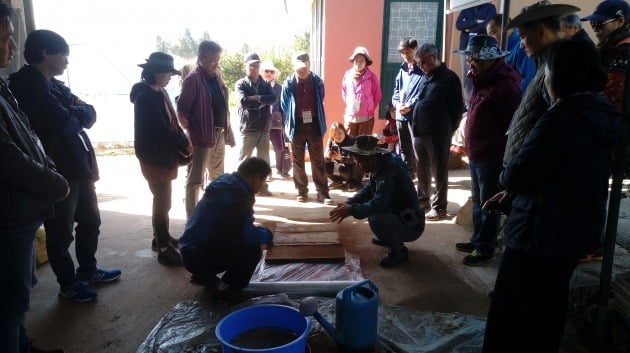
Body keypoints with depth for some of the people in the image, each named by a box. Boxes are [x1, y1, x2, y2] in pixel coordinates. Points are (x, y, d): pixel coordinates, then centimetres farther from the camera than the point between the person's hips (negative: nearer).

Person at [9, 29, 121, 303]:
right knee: (61, 231, 7)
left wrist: (74, 113, -14)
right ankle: (68, 283, 24)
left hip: (78, 165, 9)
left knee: (90, 221, 19)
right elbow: (66, 122, -24)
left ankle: (88, 271, 37)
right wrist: (78, 112, -3)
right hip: (56, 170, -9)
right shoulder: (28, 87, -15)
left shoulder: (54, 85, 14)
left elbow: (90, 115, 7)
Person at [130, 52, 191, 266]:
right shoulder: (145, 96, -18)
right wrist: (184, 147, -13)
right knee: (162, 202, -4)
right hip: (155, 158, -9)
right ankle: (164, 249, 5)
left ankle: (160, 238, 31)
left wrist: (184, 143, -4)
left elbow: (172, 123, 10)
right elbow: (161, 129, -22)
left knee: (162, 200, 18)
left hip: (164, 155, 9)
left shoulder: (160, 93, 10)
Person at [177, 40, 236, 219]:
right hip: (202, 136, -8)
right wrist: (190, 133, -11)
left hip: (219, 133, 8)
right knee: (195, 179, -1)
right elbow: (181, 109, -16)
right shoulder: (194, 78, -14)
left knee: (218, 177, 20)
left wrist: (227, 131, 12)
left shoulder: (216, 75, 11)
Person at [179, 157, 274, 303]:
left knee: (246, 243, 20)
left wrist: (261, 233, 18)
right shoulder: (239, 194, -20)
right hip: (198, 256, -10)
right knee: (252, 250, -17)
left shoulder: (226, 182, 10)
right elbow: (245, 234, -22)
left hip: (192, 249, 10)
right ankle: (224, 288, 2)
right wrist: (267, 235, -2)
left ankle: (204, 275, 21)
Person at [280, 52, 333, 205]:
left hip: (314, 125, 0)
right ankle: (302, 191, 20)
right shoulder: (288, 84, -7)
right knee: (298, 161, 8)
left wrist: (320, 122, 12)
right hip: (297, 126, 0)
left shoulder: (317, 82, -4)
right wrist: (289, 124, 6)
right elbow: (284, 106, 4)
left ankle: (322, 193, 7)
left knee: (318, 161, 2)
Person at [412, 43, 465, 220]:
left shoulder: (449, 78, -7)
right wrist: (416, 126, 10)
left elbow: (457, 107, -8)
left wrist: (447, 130, -3)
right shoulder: (426, 78, 15)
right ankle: (422, 199, 31)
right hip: (420, 132, 7)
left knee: (439, 172, 1)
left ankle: (439, 207, 9)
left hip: (437, 134, -7)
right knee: (422, 170, 16)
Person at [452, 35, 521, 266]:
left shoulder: (505, 85, -18)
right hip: (476, 156, 9)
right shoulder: (482, 80, 11)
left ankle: (485, 249, 17)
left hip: (492, 158, -9)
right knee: (478, 203, 19)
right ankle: (477, 240, 34)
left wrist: (504, 154, -15)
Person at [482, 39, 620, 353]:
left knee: (512, 311, 8)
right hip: (578, 227, 9)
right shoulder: (601, 114, 4)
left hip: (542, 232, -9)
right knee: (549, 303, 25)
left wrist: (507, 176, 3)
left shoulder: (559, 119, -26)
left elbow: (516, 175, -21)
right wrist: (511, 196, 10)